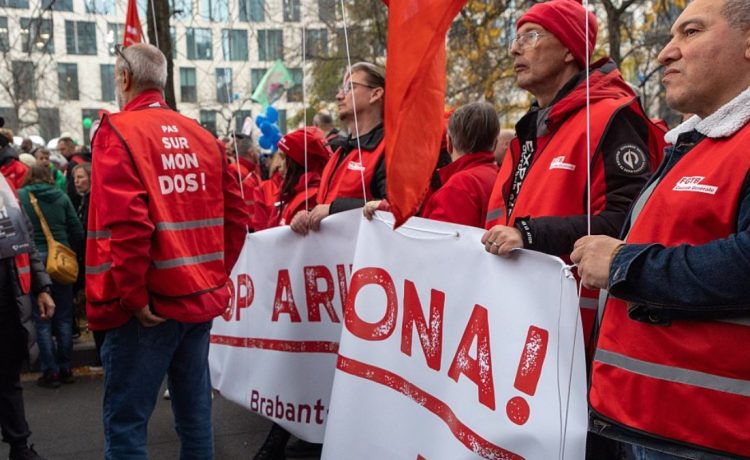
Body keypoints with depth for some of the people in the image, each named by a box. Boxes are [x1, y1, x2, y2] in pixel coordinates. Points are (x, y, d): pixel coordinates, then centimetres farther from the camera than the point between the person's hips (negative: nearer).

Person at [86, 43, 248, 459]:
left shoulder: (118, 132, -8)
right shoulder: (202, 136, 10)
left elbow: (125, 224, -20)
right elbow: (235, 215, 10)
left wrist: (133, 297, -13)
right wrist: (215, 276, 15)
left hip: (148, 305, -6)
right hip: (201, 298, 6)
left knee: (125, 419, 4)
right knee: (195, 409, 16)